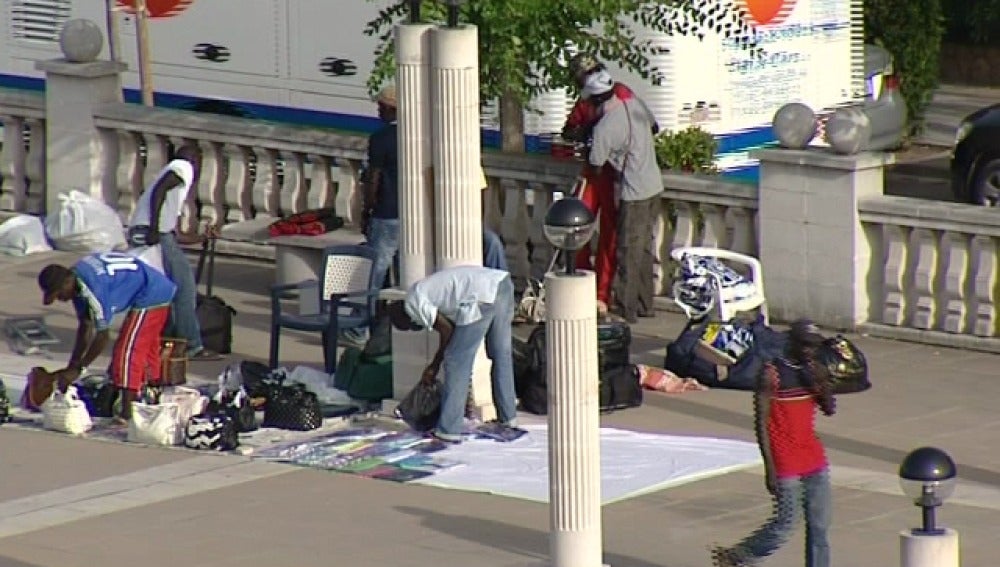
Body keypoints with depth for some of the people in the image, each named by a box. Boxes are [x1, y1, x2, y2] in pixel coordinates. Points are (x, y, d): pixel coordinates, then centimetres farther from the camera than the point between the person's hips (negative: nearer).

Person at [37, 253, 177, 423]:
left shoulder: (93, 289, -28)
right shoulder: (77, 282, 2)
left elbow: (103, 336, -23)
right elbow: (85, 328, 11)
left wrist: (77, 369, -16)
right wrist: (71, 367, 10)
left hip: (151, 297, -10)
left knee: (126, 350, -11)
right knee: (147, 349, 22)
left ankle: (127, 413, -14)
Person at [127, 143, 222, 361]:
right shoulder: (183, 167, 7)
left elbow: (175, 235, 32)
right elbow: (158, 191, -14)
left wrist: (203, 237, 46)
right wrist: (154, 228, -23)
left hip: (138, 235, 9)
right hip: (155, 235, -9)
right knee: (184, 285, -5)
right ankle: (192, 347, -5)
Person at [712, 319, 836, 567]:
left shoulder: (812, 371, 7)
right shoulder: (772, 374, -12)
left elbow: (830, 409, 11)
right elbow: (761, 423, -13)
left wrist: (823, 384, -10)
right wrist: (769, 467, -17)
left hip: (814, 458, 7)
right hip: (786, 463, -7)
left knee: (819, 526, 6)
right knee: (786, 523, -7)